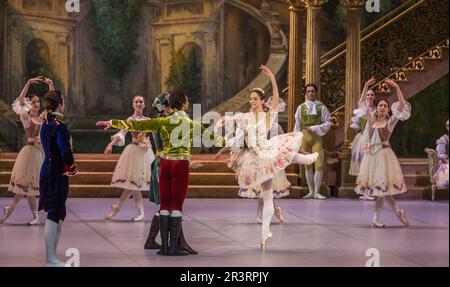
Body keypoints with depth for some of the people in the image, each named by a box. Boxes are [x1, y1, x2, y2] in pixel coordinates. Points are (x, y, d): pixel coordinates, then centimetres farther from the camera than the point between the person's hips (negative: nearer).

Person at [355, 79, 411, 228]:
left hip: (383, 154, -4)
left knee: (382, 184, -6)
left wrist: (397, 88, -16)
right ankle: (397, 210, 14)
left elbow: (402, 105, -11)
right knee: (381, 187, 3)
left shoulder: (390, 121, 0)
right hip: (371, 154, 4)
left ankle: (376, 217, 1)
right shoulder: (372, 120, 10)